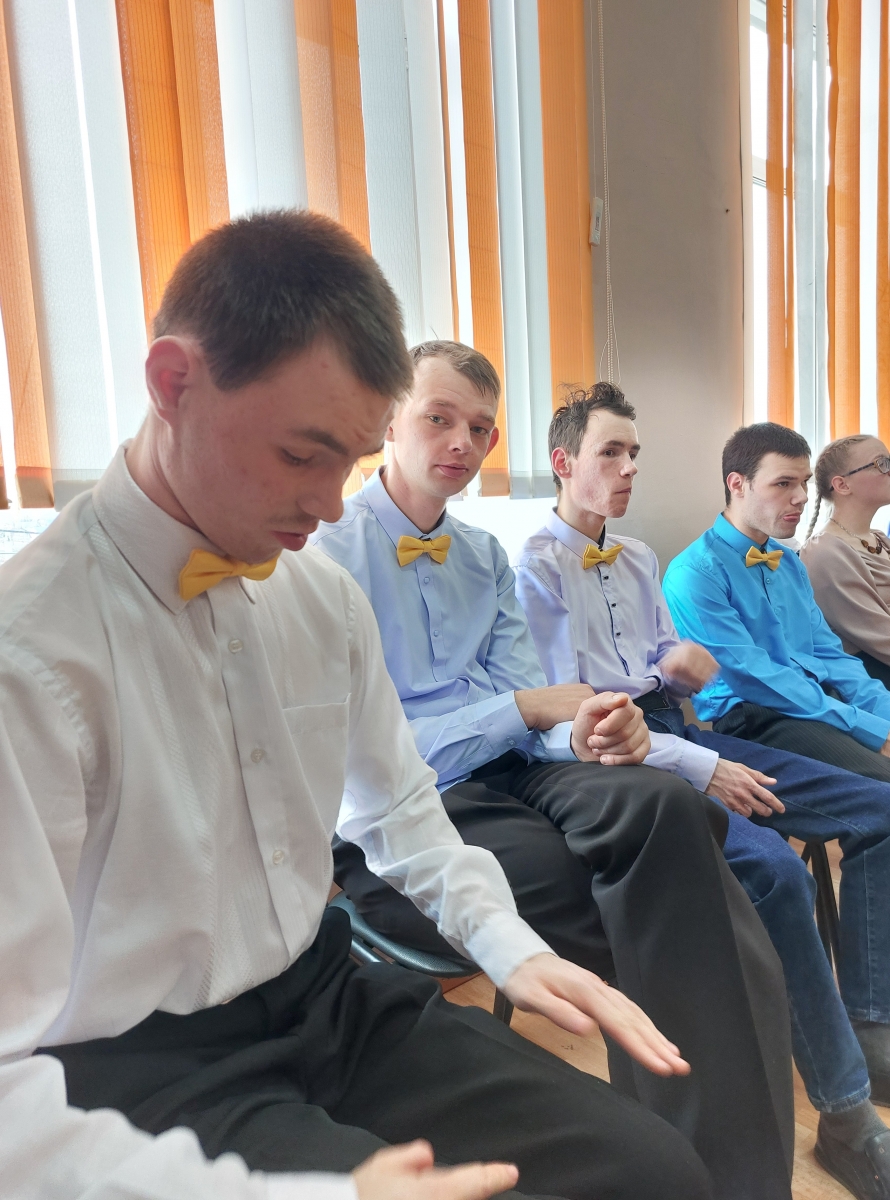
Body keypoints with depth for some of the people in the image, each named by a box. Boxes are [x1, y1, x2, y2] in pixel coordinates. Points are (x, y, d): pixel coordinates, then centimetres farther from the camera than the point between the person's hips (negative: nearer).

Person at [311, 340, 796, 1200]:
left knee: (662, 804, -26)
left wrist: (586, 735, -15)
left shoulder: (485, 557, 15)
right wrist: (525, 711, -14)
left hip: (501, 771, 6)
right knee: (652, 897, -25)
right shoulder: (331, 550, -7)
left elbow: (532, 712, 10)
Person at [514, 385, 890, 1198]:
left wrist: (690, 663, -6)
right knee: (773, 866, -30)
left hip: (677, 732, 9)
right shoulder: (538, 567, -7)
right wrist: (705, 770, -17)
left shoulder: (639, 560, 18)